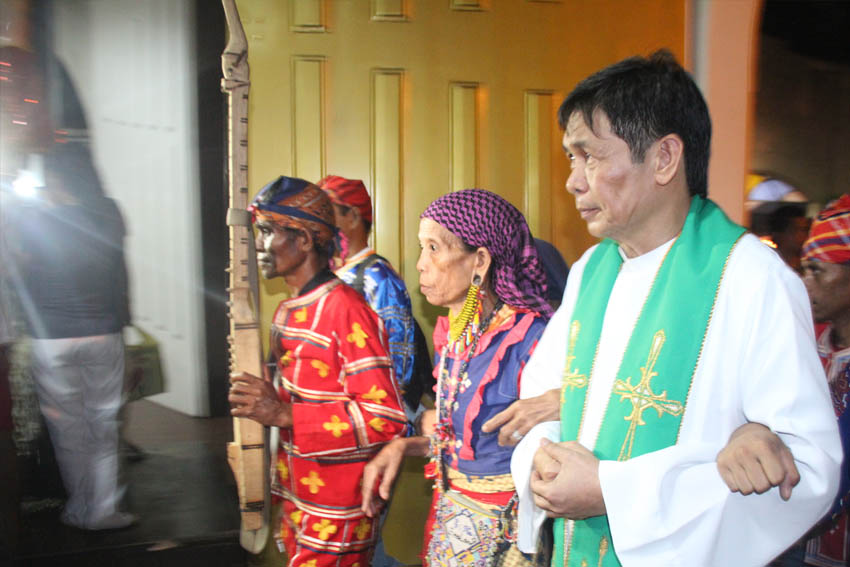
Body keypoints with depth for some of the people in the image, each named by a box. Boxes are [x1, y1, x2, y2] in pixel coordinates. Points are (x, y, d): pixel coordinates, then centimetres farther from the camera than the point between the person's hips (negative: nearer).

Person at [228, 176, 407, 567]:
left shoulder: (345, 310, -19)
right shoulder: (287, 311, 9)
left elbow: (385, 418, -25)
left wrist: (283, 414, -28)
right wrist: (260, 402, 4)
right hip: (296, 500, 8)